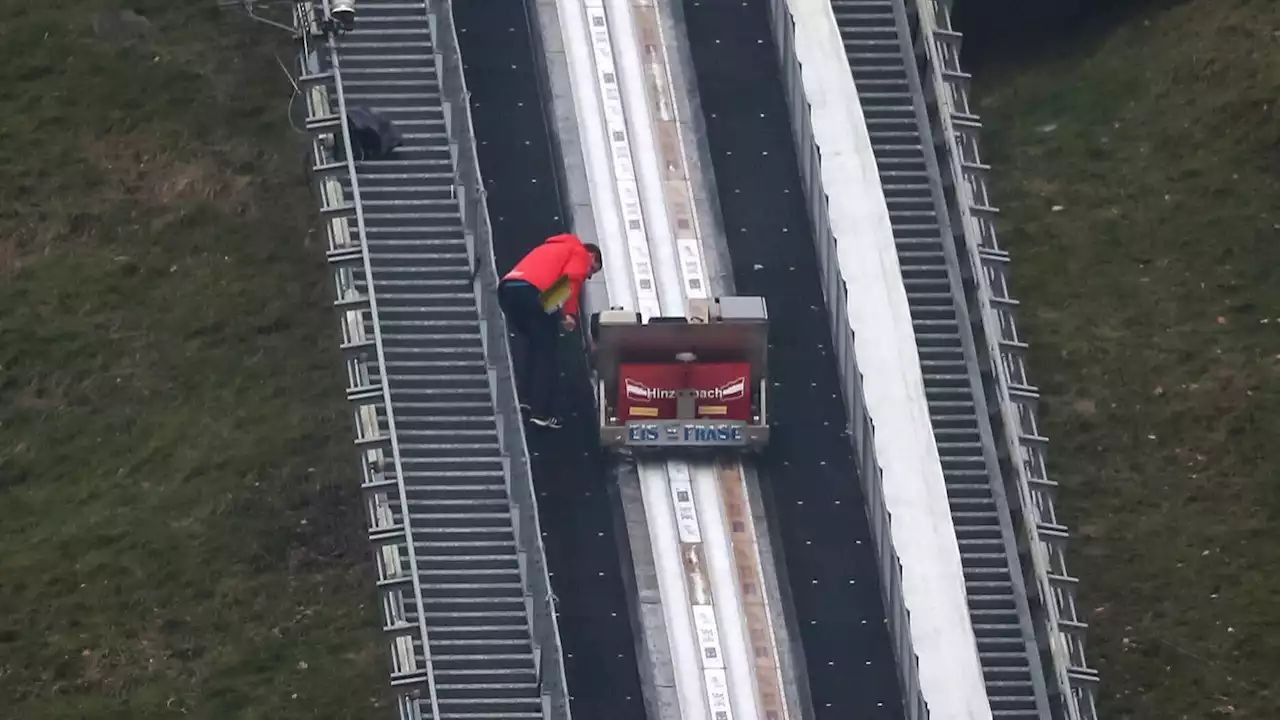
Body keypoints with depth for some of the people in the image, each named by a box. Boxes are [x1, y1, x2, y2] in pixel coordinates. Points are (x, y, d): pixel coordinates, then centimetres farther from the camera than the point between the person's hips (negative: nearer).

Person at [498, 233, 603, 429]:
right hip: (531, 290, -7)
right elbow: (571, 279, -5)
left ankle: (526, 398, 14)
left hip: (506, 287, 7)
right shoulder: (580, 253, 15)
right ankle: (541, 412, -4)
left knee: (536, 346, 24)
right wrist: (570, 313, -13)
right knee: (547, 350, 2)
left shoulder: (551, 248, 39)